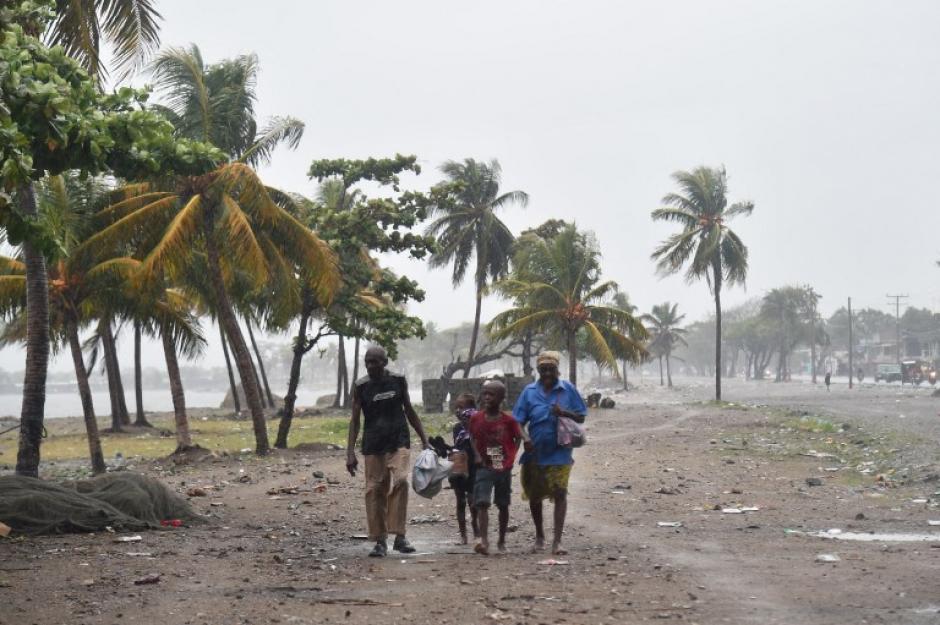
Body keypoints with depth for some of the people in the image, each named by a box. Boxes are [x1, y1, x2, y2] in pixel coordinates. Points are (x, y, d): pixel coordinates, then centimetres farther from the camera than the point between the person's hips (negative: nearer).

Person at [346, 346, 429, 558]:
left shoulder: (398, 381, 3)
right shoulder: (361, 386, 0)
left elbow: (409, 411, 13)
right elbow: (355, 420, 2)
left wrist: (424, 441, 11)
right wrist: (350, 452, -6)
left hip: (399, 441, 0)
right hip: (373, 445, 0)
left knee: (400, 481, -20)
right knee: (374, 490, 0)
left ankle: (399, 536, -17)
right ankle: (380, 541, 9)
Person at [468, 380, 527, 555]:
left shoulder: (508, 420, -3)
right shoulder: (476, 418, 0)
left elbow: (518, 436, 2)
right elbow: (473, 438, 11)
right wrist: (477, 455, -1)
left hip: (504, 468, 1)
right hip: (485, 467, -1)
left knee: (503, 505, 11)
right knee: (482, 503, -16)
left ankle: (502, 541, 24)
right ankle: (484, 541, -23)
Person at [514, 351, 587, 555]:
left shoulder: (567, 389, -1)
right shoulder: (530, 392, 0)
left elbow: (581, 417, 3)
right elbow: (517, 423, 0)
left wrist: (564, 412, -16)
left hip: (559, 452, -2)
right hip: (535, 453, 2)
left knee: (560, 493, -10)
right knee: (534, 495, 14)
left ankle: (557, 540, -8)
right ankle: (539, 535, 33)